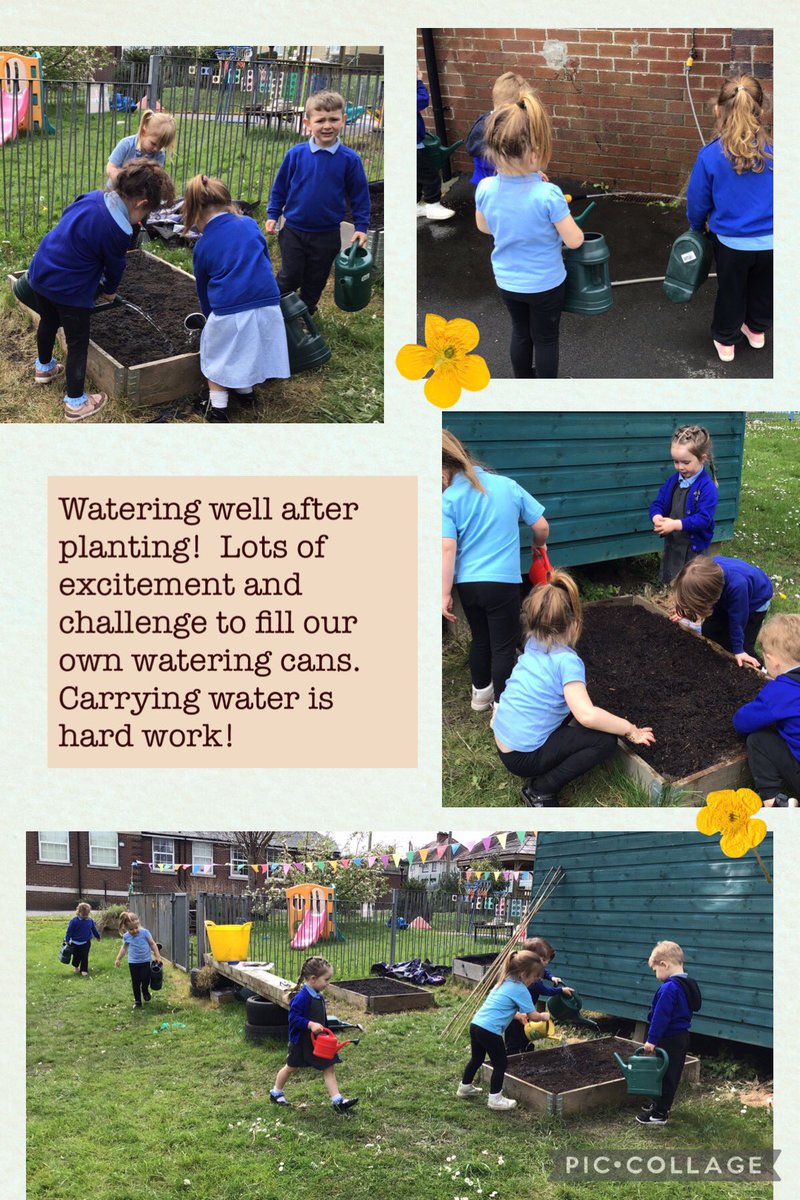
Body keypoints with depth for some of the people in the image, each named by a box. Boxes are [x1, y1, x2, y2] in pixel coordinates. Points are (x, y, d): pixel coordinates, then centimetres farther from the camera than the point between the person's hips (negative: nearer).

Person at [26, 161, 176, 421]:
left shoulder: (92, 198, -5)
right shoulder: (117, 231, -25)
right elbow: (114, 266, -7)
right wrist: (110, 290, 16)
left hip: (40, 272, 8)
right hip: (70, 290, -8)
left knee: (48, 322, 32)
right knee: (78, 344, 9)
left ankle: (44, 367, 57)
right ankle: (75, 403, 19)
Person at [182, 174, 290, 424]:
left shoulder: (202, 246, 5)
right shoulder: (250, 225, 8)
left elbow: (203, 289, 17)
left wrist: (211, 316, 34)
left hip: (228, 312, -2)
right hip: (268, 306, 3)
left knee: (219, 356, 19)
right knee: (249, 348, 28)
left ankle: (218, 408, 13)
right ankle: (245, 389, 43)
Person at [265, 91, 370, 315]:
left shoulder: (350, 159, -10)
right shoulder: (296, 154, -9)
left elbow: (359, 195, 0)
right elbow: (279, 187, 3)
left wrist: (361, 227, -3)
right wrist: (273, 215, 2)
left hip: (327, 235, 1)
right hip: (293, 231, -1)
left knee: (315, 281, 15)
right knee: (289, 277, 7)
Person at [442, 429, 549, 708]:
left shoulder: (448, 499, -8)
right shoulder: (507, 485, -1)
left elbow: (447, 549, -14)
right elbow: (541, 526, 4)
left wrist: (445, 594, -10)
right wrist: (539, 546, 26)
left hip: (467, 584, 1)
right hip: (503, 582, -1)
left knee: (480, 639, 22)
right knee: (503, 647, 7)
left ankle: (481, 693, 38)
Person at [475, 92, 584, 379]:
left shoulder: (485, 189, -17)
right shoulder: (548, 195, -30)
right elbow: (574, 241, -19)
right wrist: (564, 220, 1)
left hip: (506, 281, 4)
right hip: (545, 283, -4)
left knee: (520, 333, 25)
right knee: (545, 339, 15)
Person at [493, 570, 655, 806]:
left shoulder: (532, 645, 2)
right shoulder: (567, 661, -21)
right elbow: (587, 715, -30)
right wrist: (631, 730, -19)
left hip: (504, 746, 8)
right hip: (524, 757, -8)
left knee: (570, 705, 23)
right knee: (605, 740, -7)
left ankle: (539, 782, 16)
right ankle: (541, 790, -7)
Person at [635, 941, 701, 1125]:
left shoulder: (669, 988, -23)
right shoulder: (689, 984, 8)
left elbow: (661, 1016, -24)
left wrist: (652, 1039, -18)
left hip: (670, 1039, -9)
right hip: (682, 1036, 9)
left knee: (665, 1075, 0)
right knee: (672, 1074, 20)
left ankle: (659, 1114, 8)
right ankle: (660, 1103, 34)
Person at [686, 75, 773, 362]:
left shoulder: (710, 156, -19)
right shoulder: (773, 152, -17)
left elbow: (697, 202, -6)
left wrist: (697, 226, 16)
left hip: (731, 242, -1)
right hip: (770, 242, 1)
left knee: (730, 291, 23)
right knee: (763, 289, 27)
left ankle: (725, 342, 40)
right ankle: (757, 330, 50)